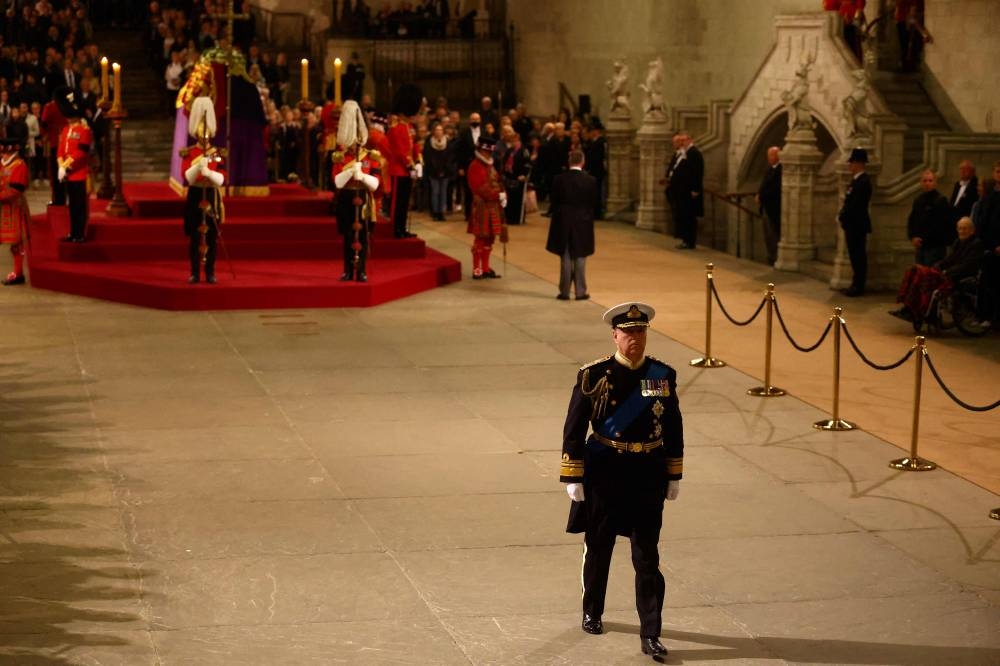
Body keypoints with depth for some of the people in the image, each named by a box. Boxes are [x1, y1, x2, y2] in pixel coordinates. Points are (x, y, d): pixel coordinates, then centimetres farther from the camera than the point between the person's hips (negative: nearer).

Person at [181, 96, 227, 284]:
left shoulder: (217, 154, 4)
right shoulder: (188, 153, 2)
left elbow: (221, 179, -6)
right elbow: (187, 177, -10)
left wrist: (208, 172, -24)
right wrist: (198, 166, -27)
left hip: (211, 196, 1)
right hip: (195, 197, -1)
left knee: (212, 236, 1)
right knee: (194, 237, 0)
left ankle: (210, 273, 7)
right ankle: (195, 273, 5)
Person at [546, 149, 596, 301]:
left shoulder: (559, 179, -6)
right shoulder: (591, 180, -7)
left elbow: (554, 202, -2)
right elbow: (593, 203, -2)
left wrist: (556, 219, 11)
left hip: (563, 223, 1)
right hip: (583, 224, 0)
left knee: (565, 259, 7)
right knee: (580, 259, 6)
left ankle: (564, 291, 8)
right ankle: (580, 291, 7)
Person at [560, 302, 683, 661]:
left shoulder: (663, 375, -1)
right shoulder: (594, 376, -9)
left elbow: (673, 428, 7)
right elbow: (574, 428, -7)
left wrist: (674, 476, 8)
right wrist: (572, 478, -8)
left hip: (648, 475, 1)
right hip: (604, 473, -1)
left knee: (647, 556, 0)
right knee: (598, 547, 14)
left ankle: (650, 635, 3)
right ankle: (592, 613, 35)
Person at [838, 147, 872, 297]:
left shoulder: (863, 182, -18)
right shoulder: (856, 180, 14)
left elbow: (855, 205, -22)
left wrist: (842, 217, -12)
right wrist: (842, 216, 4)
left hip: (857, 225, -10)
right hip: (852, 224, 10)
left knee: (858, 256, -3)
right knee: (855, 255, 14)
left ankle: (858, 287, 2)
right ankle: (857, 284, 20)